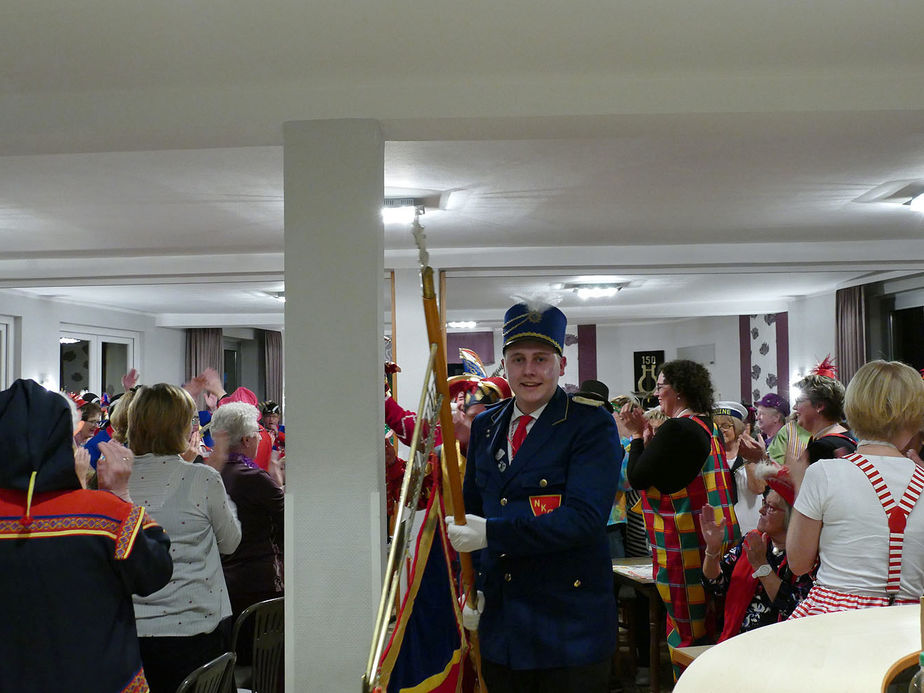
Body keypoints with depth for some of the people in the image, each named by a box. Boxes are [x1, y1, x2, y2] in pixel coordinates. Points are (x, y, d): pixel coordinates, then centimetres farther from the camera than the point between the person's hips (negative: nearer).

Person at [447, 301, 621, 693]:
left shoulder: (592, 425, -10)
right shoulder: (485, 426, 8)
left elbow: (583, 518, -20)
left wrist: (490, 532, -24)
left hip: (569, 626, -5)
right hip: (499, 619, 5)